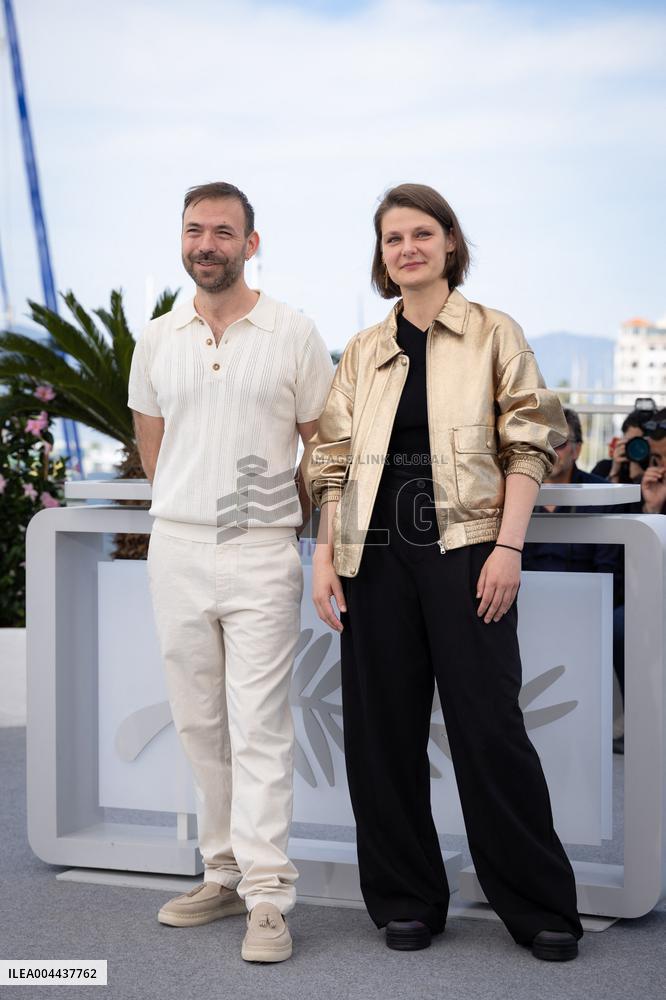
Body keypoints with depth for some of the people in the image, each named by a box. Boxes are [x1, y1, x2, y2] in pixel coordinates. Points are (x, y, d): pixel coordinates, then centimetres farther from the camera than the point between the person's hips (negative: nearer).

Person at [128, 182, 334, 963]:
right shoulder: (156, 340, 9)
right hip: (176, 551, 4)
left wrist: (313, 534, 4)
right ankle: (223, 875, 20)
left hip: (262, 553, -4)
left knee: (259, 727, -6)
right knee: (199, 723, 9)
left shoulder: (293, 334, 0)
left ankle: (267, 898, -3)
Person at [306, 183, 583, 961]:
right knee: (383, 731, 5)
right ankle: (407, 900, 19)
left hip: (463, 549, -3)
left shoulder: (494, 335, 4)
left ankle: (539, 906, 11)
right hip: (378, 554, 4)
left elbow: (527, 446, -1)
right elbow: (334, 460, 11)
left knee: (489, 728, -3)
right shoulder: (363, 351, 12)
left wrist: (508, 549, -10)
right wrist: (325, 555, 2)